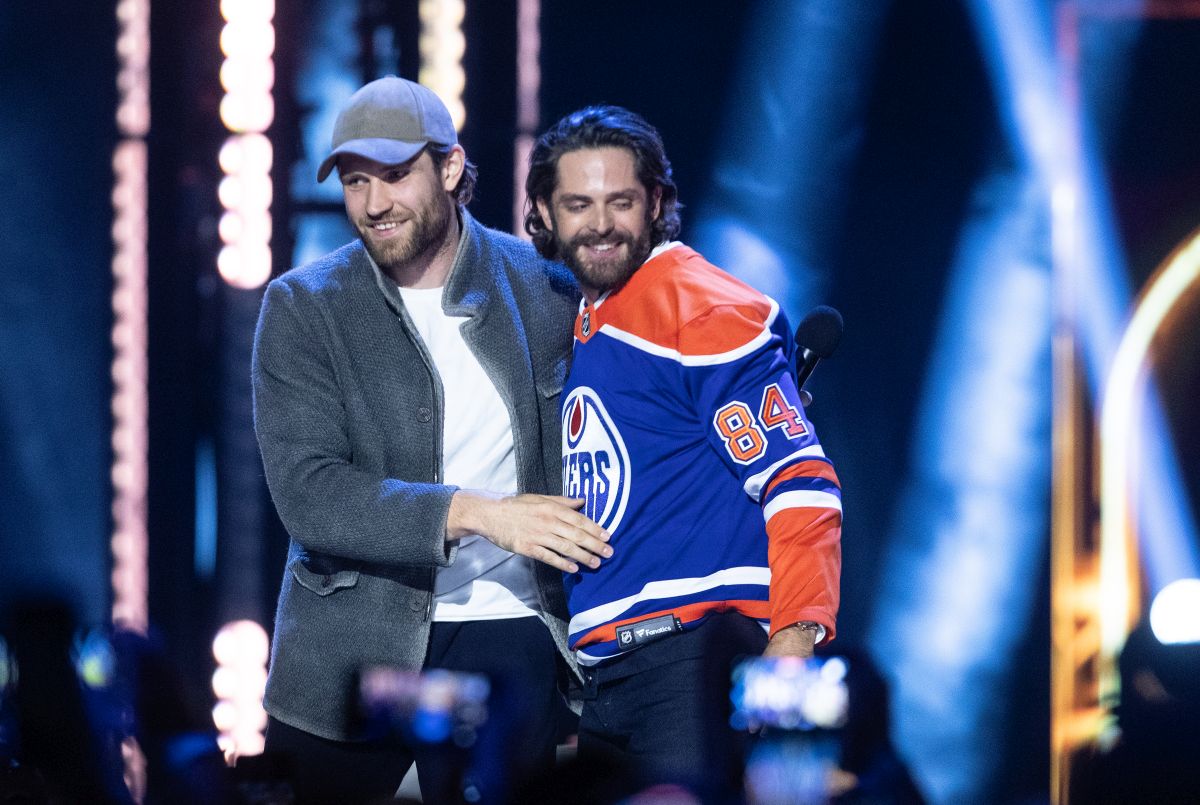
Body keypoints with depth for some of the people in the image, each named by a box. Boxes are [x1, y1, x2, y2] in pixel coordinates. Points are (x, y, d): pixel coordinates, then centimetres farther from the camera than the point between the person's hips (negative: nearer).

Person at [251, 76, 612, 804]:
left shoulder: (544, 288, 3)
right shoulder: (304, 307, -2)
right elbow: (308, 493, -14)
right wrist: (475, 513, -23)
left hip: (507, 637, 1)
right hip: (347, 653, -1)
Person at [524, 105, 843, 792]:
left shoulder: (706, 312, -7)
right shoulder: (574, 329, 18)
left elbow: (801, 485, -13)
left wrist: (790, 651, -24)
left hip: (697, 661, -8)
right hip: (597, 674, 8)